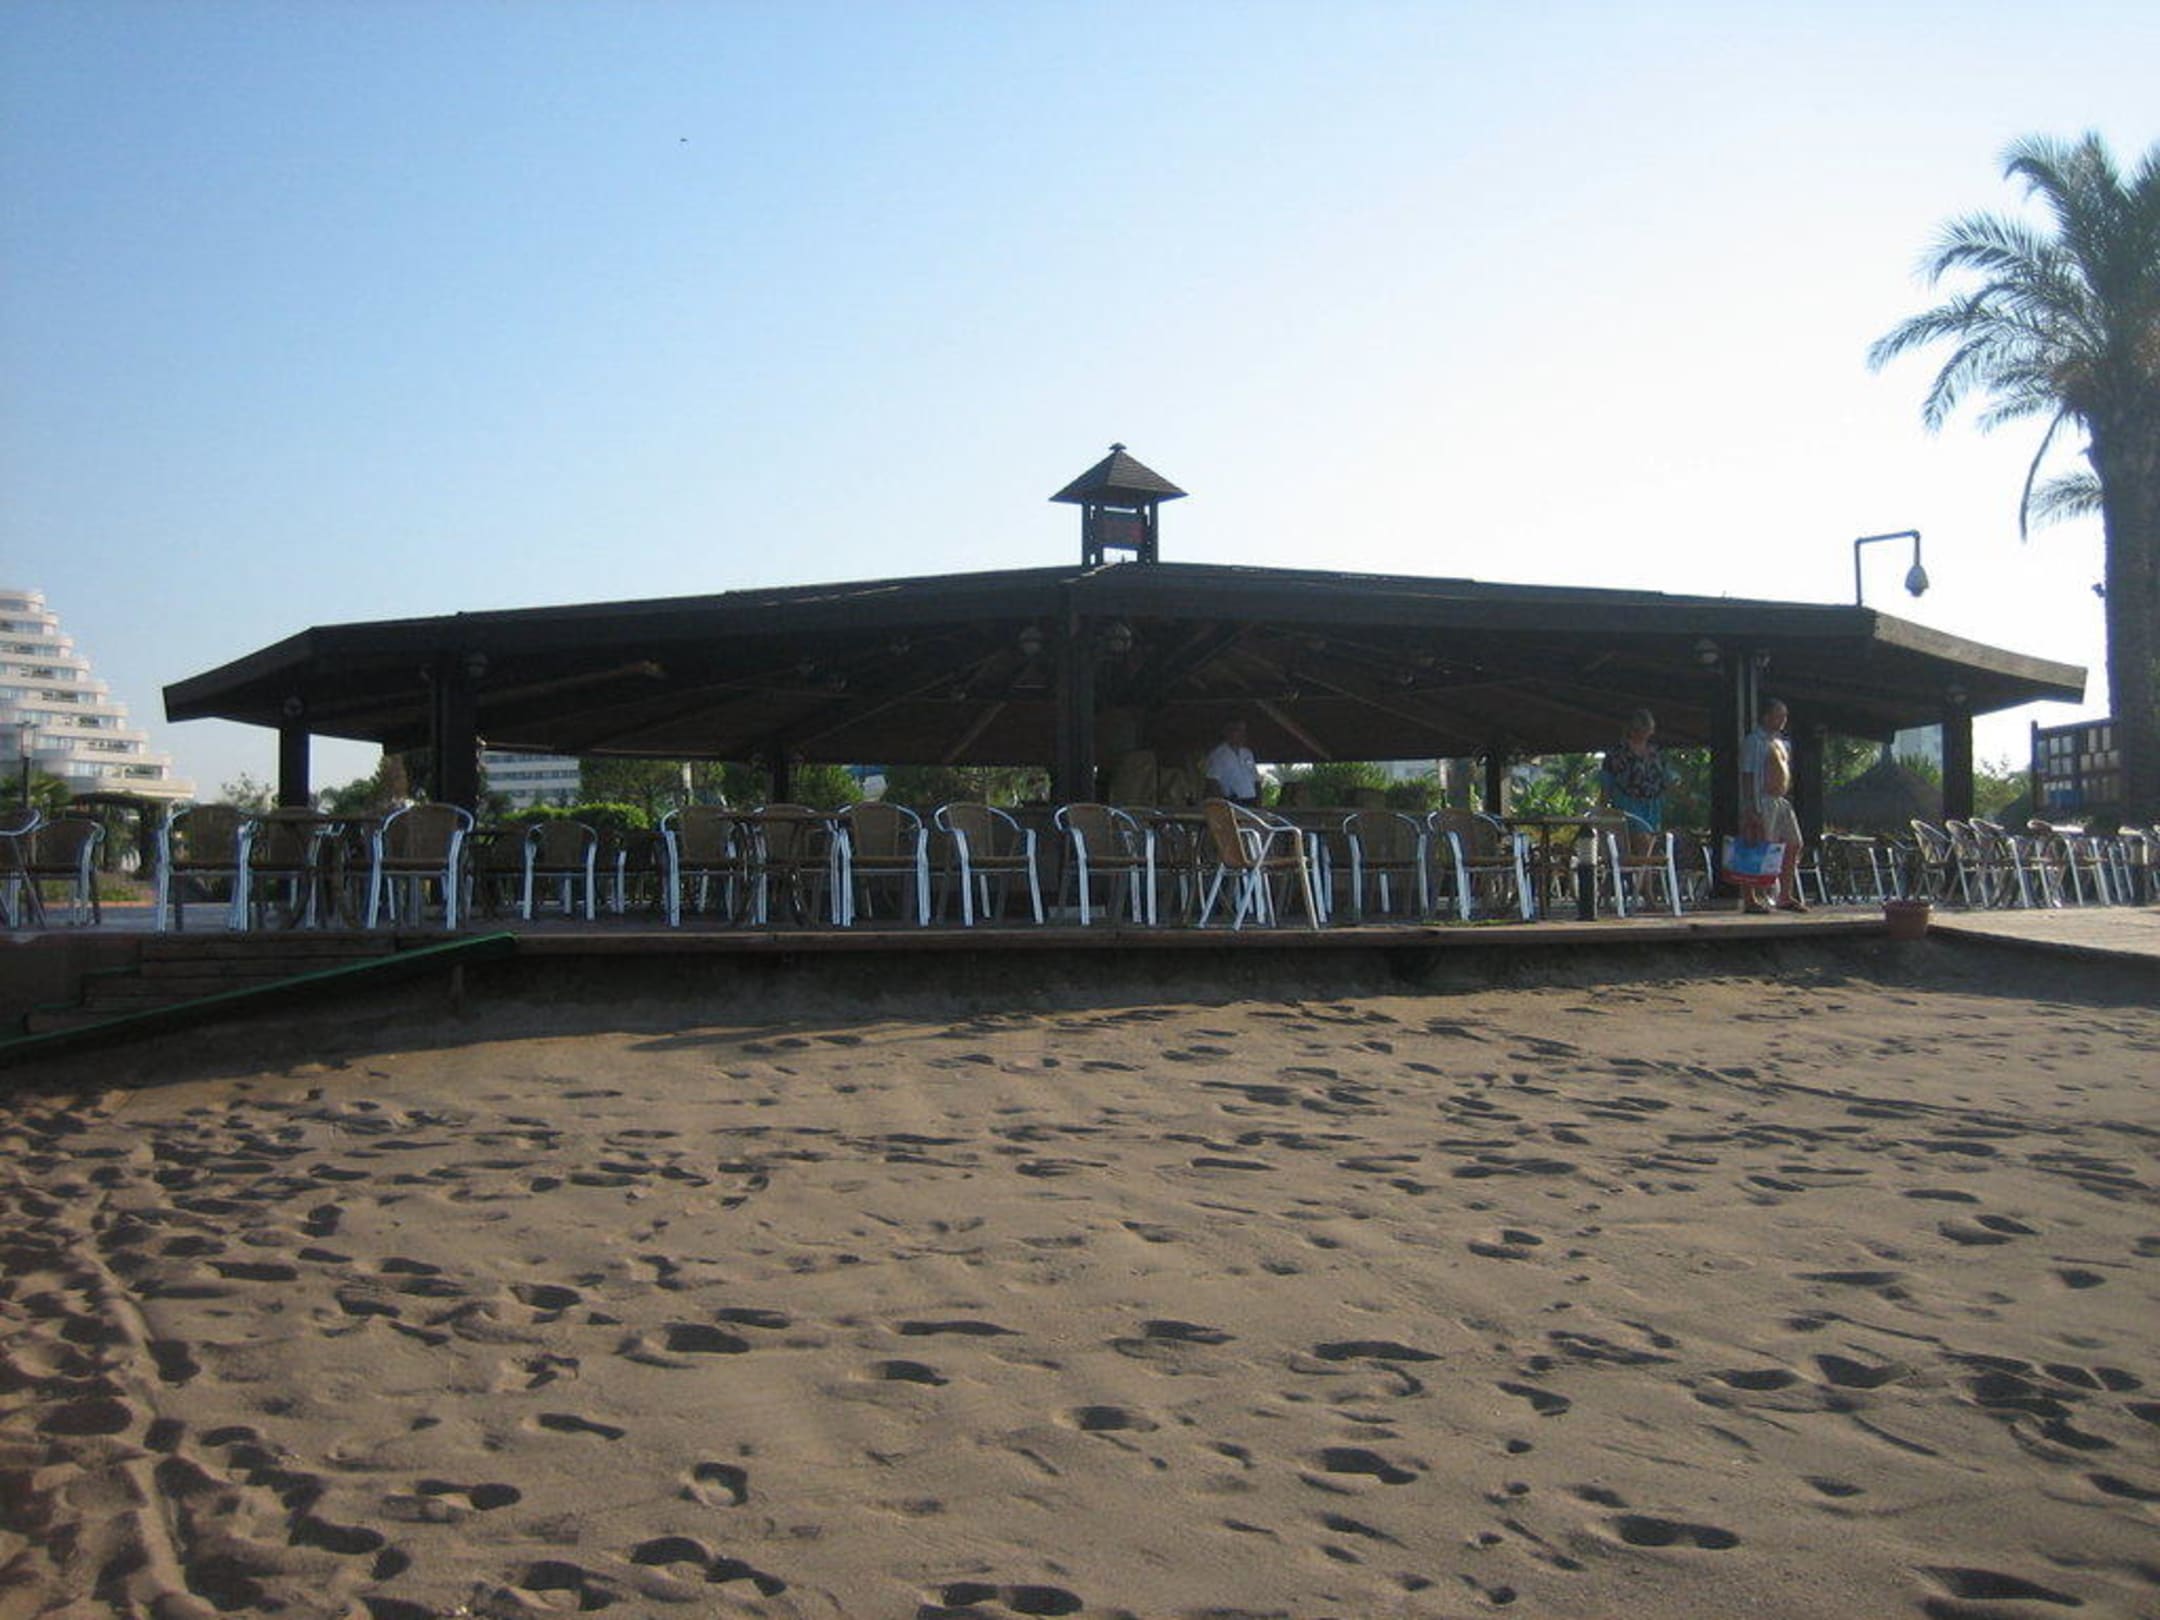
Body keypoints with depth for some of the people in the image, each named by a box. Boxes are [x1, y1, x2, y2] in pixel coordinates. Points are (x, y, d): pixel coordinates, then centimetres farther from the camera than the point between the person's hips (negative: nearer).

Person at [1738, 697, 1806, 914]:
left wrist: (1788, 799, 16)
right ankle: (1751, 899, -6)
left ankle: (1786, 896, 17)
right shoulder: (1753, 741, -8)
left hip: (1782, 801, 9)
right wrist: (1750, 808, -20)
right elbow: (1747, 775, -14)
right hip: (1762, 800, -9)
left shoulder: (1782, 743, 19)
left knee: (1793, 846, 9)